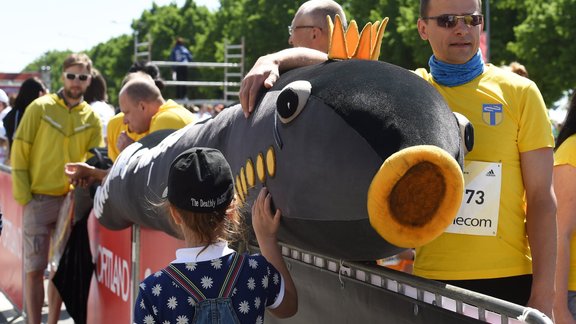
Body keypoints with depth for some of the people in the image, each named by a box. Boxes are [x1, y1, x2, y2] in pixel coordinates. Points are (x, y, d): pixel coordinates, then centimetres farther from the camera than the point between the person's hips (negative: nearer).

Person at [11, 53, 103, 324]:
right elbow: (19, 153, -3)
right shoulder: (40, 108, -2)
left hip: (71, 201, 3)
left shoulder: (92, 119, 7)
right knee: (35, 268, -2)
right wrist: (23, 196, -10)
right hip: (39, 200, -3)